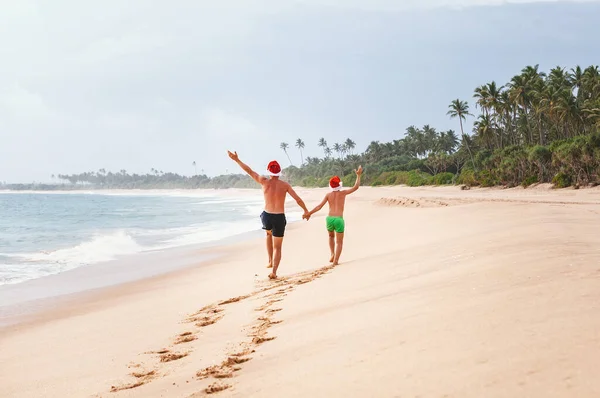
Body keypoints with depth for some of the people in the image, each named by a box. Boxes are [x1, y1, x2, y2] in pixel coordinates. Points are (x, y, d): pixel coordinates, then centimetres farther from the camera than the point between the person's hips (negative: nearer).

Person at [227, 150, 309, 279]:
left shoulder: (264, 181, -4)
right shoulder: (285, 185, -2)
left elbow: (249, 170, 3)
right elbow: (298, 199, -2)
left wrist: (236, 159, 13)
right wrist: (306, 211, 14)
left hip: (267, 216, 1)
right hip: (280, 218, -1)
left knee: (269, 233, 36)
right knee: (277, 248, 10)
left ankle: (270, 261, 29)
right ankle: (274, 272, -9)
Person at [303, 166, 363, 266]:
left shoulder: (328, 194, 7)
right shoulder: (343, 193, 3)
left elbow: (319, 206, 2)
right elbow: (356, 187, 8)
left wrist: (309, 213, 8)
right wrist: (358, 175, 16)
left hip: (329, 219, 2)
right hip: (339, 220, -2)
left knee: (331, 236, 31)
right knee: (339, 242, 8)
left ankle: (333, 254, 15)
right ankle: (336, 260, -9)